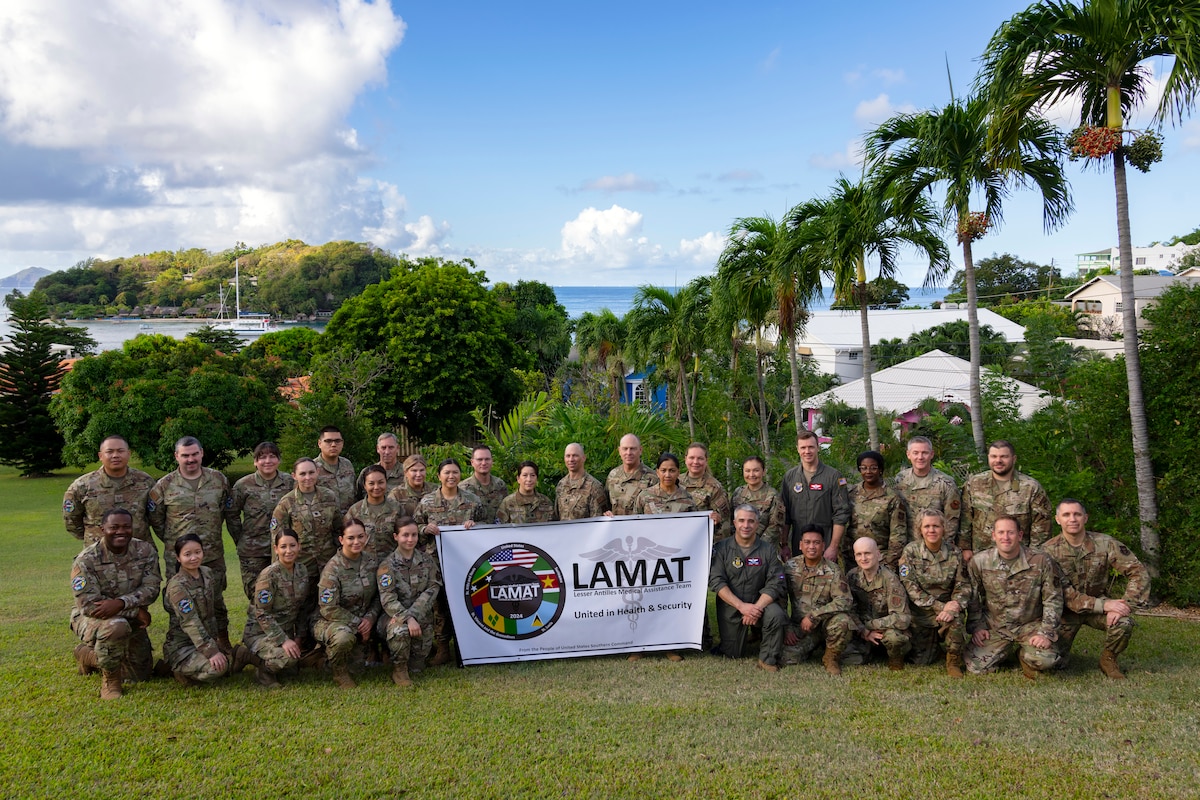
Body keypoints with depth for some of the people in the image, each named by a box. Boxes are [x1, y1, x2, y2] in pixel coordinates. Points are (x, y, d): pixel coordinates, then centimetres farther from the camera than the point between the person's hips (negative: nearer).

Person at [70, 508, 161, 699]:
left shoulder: (145, 551, -10)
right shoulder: (86, 560, -21)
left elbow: (151, 588, -17)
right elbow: (89, 605, -25)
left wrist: (121, 603, -36)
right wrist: (137, 611, -25)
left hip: (131, 620, 5)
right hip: (91, 619, -5)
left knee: (141, 674, 10)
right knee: (116, 626, -41)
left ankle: (88, 654, 34)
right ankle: (109, 680, -14)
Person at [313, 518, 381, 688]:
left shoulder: (371, 563, 1)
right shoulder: (333, 568, -17)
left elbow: (377, 597, 8)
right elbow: (329, 609, -18)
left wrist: (370, 618, -11)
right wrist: (358, 623, -19)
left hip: (361, 622, 7)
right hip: (329, 622, -7)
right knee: (344, 636, -38)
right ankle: (340, 674, -9)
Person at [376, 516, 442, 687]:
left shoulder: (427, 561, 6)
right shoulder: (387, 565, -4)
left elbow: (432, 590, -3)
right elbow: (388, 600, -13)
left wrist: (413, 615, -18)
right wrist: (407, 618, -29)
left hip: (422, 616, 3)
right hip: (395, 615, -2)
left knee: (416, 666, -11)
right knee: (400, 630, -38)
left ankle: (410, 668, 27)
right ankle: (399, 669, -12)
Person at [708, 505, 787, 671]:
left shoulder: (769, 550, -1)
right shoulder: (721, 548, -2)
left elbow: (775, 584, -7)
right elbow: (716, 582, -11)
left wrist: (757, 607, -23)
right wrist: (741, 606, -22)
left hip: (760, 602, 0)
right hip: (731, 606, 0)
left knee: (776, 615, -31)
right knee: (732, 654, 0)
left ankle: (768, 659, -10)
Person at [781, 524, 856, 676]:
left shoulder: (833, 571, -9)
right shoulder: (790, 567, -1)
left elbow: (845, 601, -20)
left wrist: (813, 615, -25)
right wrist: (786, 628, -5)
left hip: (825, 623, -2)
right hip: (799, 626, 2)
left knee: (842, 621, -34)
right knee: (786, 657, -22)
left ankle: (831, 658, -4)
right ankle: (811, 646, 14)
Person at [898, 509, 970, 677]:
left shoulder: (954, 553, -4)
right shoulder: (910, 551, -9)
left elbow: (963, 586, -3)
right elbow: (910, 587, -13)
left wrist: (954, 606, -24)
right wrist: (940, 606, -20)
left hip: (947, 607, 0)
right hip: (920, 613, 0)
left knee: (955, 619, -35)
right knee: (921, 661, -1)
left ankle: (954, 661, -8)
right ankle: (932, 641, 34)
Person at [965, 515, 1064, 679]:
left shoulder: (1041, 562, -10)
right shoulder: (979, 562, -6)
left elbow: (1053, 600, -4)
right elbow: (972, 599, 6)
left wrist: (1046, 633, -10)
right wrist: (976, 627, -1)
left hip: (1030, 626, -1)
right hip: (994, 628, 1)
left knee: (1045, 660, -28)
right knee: (975, 666, -15)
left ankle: (1024, 654, 10)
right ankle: (1006, 650, 18)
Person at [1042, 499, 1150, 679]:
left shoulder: (1105, 544, -11)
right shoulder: (1050, 550, -16)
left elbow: (1139, 572, -13)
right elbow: (1064, 593, -20)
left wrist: (1125, 605, -26)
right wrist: (1103, 605, -30)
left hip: (1100, 602, 1)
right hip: (1066, 610, -1)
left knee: (1124, 623, -31)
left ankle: (1108, 659, 1)